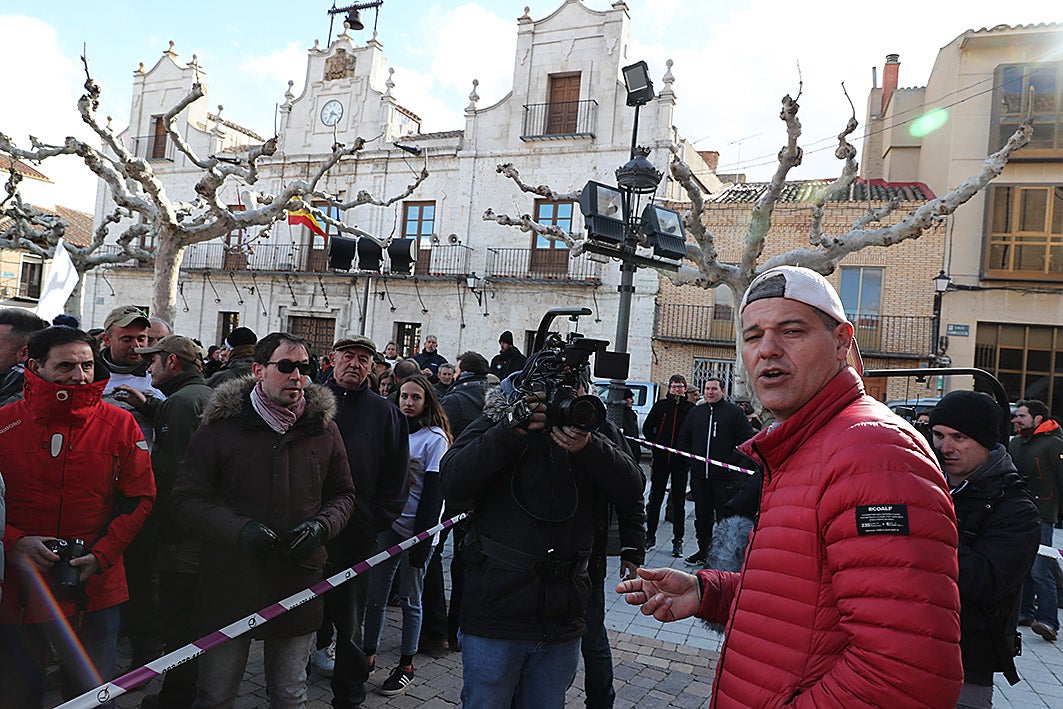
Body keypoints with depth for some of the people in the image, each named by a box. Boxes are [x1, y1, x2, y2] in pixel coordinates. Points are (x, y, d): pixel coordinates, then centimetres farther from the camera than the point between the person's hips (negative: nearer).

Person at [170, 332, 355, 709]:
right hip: (230, 582, -2)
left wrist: (322, 526, -8)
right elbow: (186, 501, -5)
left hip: (297, 587, 2)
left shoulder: (323, 427, 3)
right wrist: (239, 530, -20)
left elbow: (342, 494, 13)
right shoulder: (221, 426, -4)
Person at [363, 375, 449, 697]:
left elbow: (433, 492, -11)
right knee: (375, 594, 8)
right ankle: (368, 655, 23)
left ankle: (407, 665, 19)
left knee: (409, 599, 7)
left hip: (416, 528, -5)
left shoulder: (435, 438, -8)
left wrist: (422, 538, -15)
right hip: (387, 524, 5)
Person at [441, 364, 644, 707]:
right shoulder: (496, 423, -3)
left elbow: (632, 491, -8)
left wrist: (589, 447, -25)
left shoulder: (595, 430, 3)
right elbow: (452, 485, -16)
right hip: (494, 616, -2)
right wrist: (512, 430, -25)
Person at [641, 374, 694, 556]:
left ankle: (677, 541, 12)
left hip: (681, 461, -1)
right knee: (655, 498, 7)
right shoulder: (661, 405, 5)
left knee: (679, 502, 5)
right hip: (661, 459, 1)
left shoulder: (691, 408, 0)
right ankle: (650, 536, 18)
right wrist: (656, 443, 3)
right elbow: (647, 427, 12)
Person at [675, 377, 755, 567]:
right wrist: (691, 461, 9)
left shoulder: (734, 411, 0)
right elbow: (683, 439, 21)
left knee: (724, 516, -2)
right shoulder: (695, 412, 14)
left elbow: (748, 439, -3)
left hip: (725, 475, -4)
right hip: (700, 475, 5)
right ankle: (703, 552, 22)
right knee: (702, 516, 11)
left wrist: (732, 461, -8)